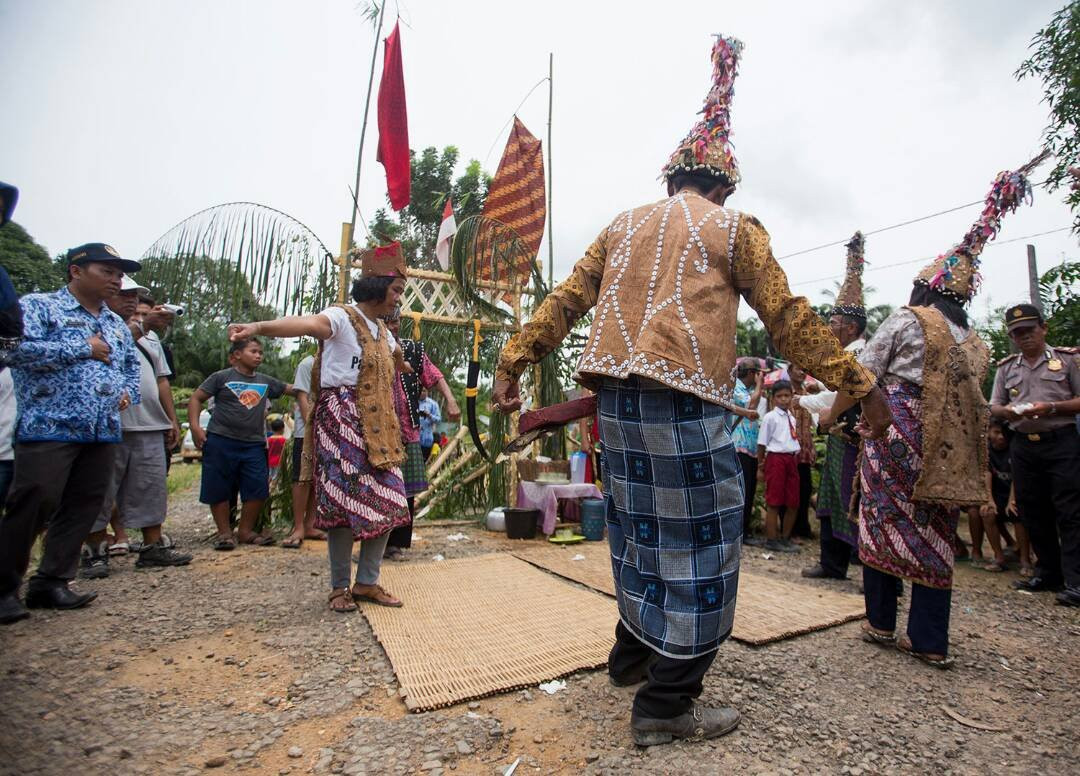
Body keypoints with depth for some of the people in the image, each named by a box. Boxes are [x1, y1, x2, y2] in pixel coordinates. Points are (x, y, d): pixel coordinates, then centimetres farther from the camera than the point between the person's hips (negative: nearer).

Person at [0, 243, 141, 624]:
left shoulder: (117, 324, 19)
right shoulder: (38, 305, -1)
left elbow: (132, 365, 30)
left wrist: (128, 391, 10)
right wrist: (83, 348, -12)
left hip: (103, 434, 7)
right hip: (49, 428, -6)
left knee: (82, 508, 8)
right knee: (34, 507, -5)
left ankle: (52, 581, 19)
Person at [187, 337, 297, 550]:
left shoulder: (266, 381, 13)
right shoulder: (222, 377, 0)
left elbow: (291, 389, 18)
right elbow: (196, 398, 1)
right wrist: (195, 426, -11)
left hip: (253, 444, 4)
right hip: (221, 441, -4)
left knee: (258, 489, 1)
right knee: (219, 490, 3)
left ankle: (245, 531, 17)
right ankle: (224, 532, 16)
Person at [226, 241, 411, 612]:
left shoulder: (382, 330, 19)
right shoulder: (341, 317, -7)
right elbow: (306, 323, -29)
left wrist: (405, 367, 65)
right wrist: (259, 326, -49)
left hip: (379, 428, 8)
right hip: (342, 420, -8)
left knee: (386, 502, 3)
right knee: (344, 502, -4)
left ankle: (368, 582, 17)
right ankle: (340, 586, 13)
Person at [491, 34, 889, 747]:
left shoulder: (623, 226, 19)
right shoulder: (734, 228, 7)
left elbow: (566, 302, 12)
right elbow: (789, 319, 3)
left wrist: (514, 362, 13)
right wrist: (860, 386, 9)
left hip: (617, 393, 6)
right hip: (687, 401, -5)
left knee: (642, 527, 18)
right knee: (701, 538, 3)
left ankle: (632, 656, 33)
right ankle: (667, 704, 10)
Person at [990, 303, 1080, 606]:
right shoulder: (1006, 367, 14)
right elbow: (994, 406, 13)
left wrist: (1051, 407, -16)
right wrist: (1007, 411, -9)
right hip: (1023, 446, 4)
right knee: (1033, 513, 8)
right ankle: (1048, 573, 20)